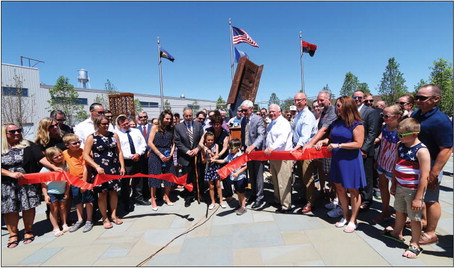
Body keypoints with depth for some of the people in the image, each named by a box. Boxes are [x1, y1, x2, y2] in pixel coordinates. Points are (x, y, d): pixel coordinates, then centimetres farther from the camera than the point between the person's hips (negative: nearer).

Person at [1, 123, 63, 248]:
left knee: (28, 207, 4)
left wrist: (54, 167, -17)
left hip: (27, 183, -1)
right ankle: (13, 234, 21)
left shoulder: (28, 145, 3)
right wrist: (11, 174, -14)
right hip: (7, 186, 1)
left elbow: (41, 158, -5)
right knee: (10, 209, 5)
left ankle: (28, 231, 21)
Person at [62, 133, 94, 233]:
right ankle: (80, 220, 31)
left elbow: (85, 169, -13)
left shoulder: (82, 152, -13)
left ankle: (89, 221, 17)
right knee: (77, 202, 16)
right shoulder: (65, 153, -2)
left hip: (84, 179, -4)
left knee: (88, 201, 5)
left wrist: (84, 182, -15)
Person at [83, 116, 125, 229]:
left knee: (114, 191, 10)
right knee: (102, 193, 4)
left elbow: (119, 152, 7)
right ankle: (105, 219, 19)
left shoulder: (114, 135, 5)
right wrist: (97, 166, -18)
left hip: (114, 168, 3)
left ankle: (113, 215, 25)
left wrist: (122, 166, 1)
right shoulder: (91, 138, -4)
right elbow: (85, 155, -7)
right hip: (100, 169, -3)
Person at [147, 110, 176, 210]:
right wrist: (160, 154, -12)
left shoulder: (171, 129, 8)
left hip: (168, 156, 4)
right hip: (156, 155, -4)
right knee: (155, 177, 1)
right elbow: (150, 143, -8)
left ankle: (166, 196, 27)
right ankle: (153, 199, 16)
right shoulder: (155, 128, -2)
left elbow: (173, 143, 8)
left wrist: (171, 154, -8)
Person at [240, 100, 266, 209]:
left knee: (258, 175, 0)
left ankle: (260, 198, 10)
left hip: (257, 150, -6)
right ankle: (254, 194, 30)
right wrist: (243, 147, 10)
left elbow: (261, 135, -20)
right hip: (247, 151, 7)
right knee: (251, 175, 15)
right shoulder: (243, 120, 10)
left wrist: (252, 146, -33)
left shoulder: (258, 119, -10)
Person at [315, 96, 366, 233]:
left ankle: (353, 221, 22)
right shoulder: (336, 123, 8)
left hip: (351, 161, -6)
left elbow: (358, 144, -18)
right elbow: (331, 138, 19)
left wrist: (339, 145, -22)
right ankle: (345, 216, 31)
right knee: (340, 189, 14)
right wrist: (323, 141, -1)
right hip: (337, 160, 7)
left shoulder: (357, 124, -11)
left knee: (353, 191, 7)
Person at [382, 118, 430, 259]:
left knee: (414, 218, 8)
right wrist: (393, 184, 14)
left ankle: (415, 245, 26)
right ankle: (397, 233, 45)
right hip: (400, 188, 7)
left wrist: (418, 198, -19)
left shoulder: (421, 151, -20)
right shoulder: (400, 146, 1)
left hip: (413, 191, -7)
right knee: (399, 212, 24)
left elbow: (424, 177, -20)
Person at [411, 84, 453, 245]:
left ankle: (430, 233, 21)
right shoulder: (415, 114, 3)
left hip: (429, 165, -8)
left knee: (430, 200, 5)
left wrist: (433, 174, -24)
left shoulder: (440, 120, -21)